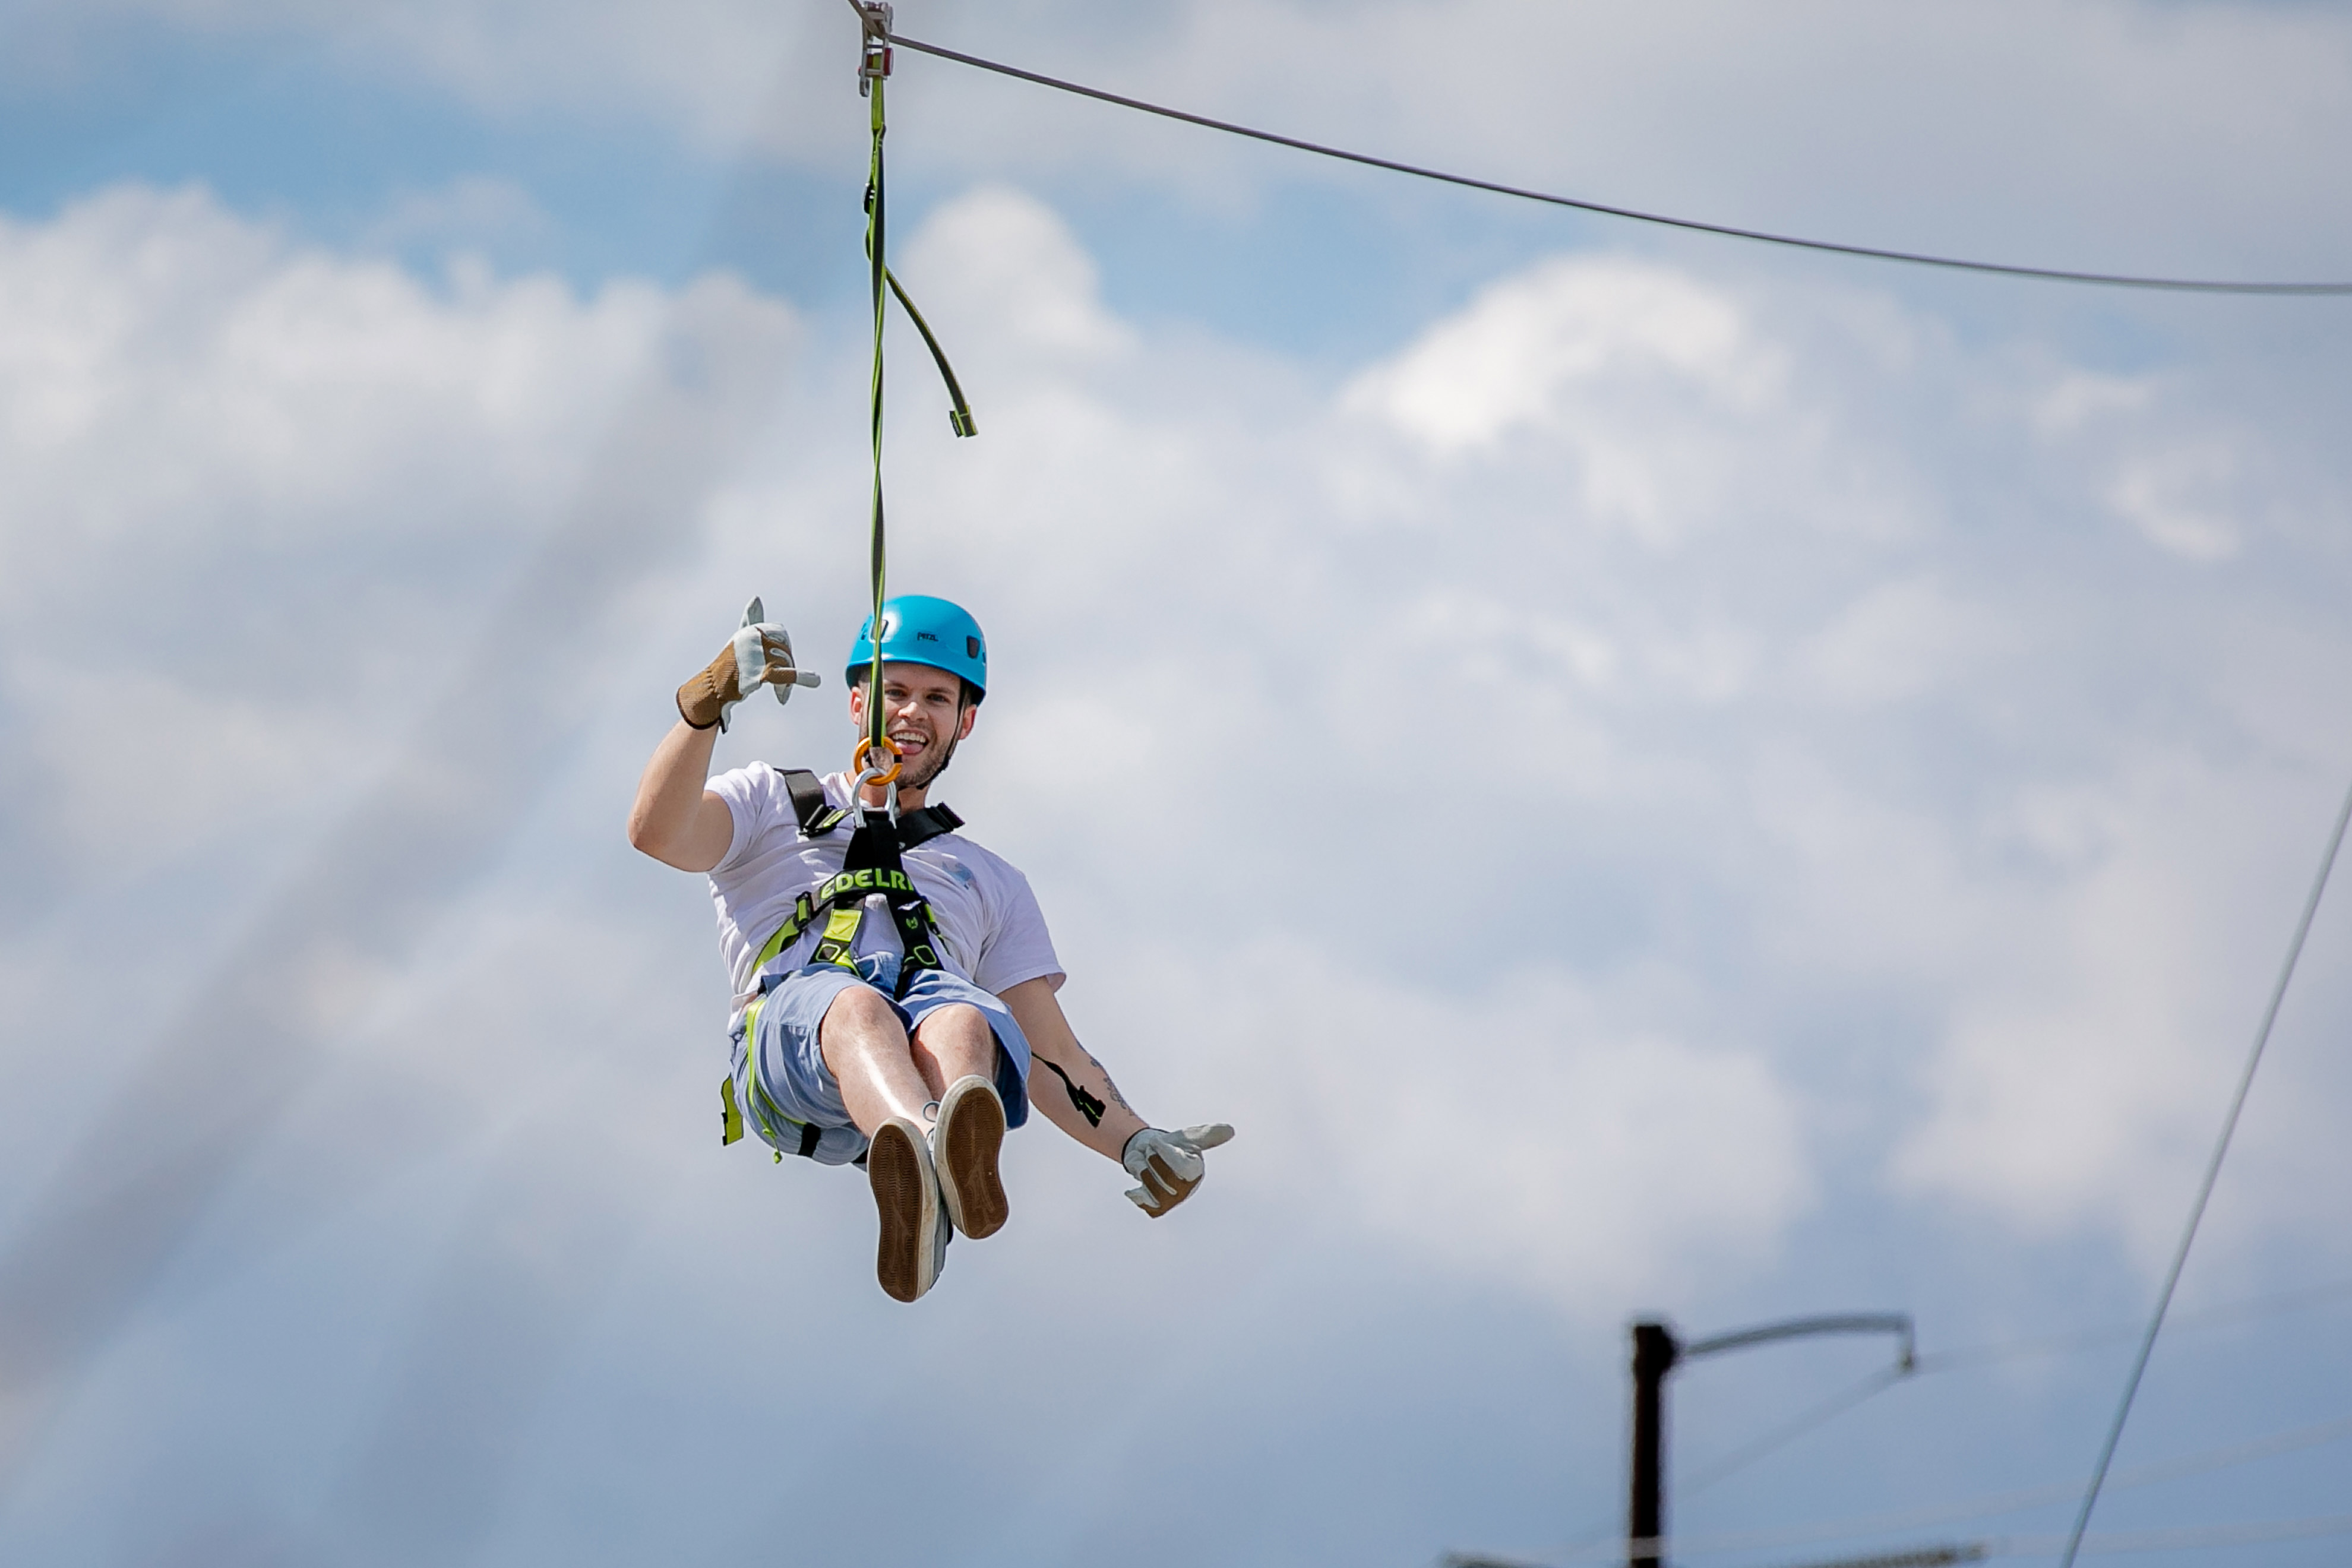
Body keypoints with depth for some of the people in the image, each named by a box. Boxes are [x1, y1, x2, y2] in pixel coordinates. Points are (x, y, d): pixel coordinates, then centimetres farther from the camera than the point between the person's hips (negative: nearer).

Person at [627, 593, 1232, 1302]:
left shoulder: (992, 883, 38)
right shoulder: (771, 803, 33)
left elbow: (1052, 1058, 28)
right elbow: (656, 832, 11)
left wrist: (1137, 1144, 8)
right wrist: (708, 699, -4)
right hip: (786, 1046, -2)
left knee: (964, 1018, -37)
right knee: (855, 1005, -40)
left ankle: (925, 1210, -71)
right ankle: (930, 1152, -74)